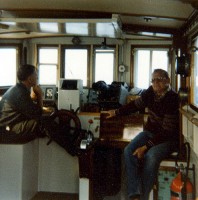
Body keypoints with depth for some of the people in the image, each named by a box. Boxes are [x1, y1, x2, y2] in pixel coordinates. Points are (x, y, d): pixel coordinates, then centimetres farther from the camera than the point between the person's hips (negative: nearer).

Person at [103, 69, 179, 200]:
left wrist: (146, 147, -26)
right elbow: (136, 105, 15)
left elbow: (167, 131, -24)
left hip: (168, 138, -6)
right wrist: (116, 112, 15)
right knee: (129, 151, -17)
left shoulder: (172, 100, -24)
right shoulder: (151, 92, -5)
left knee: (151, 156, -33)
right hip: (150, 132, 6)